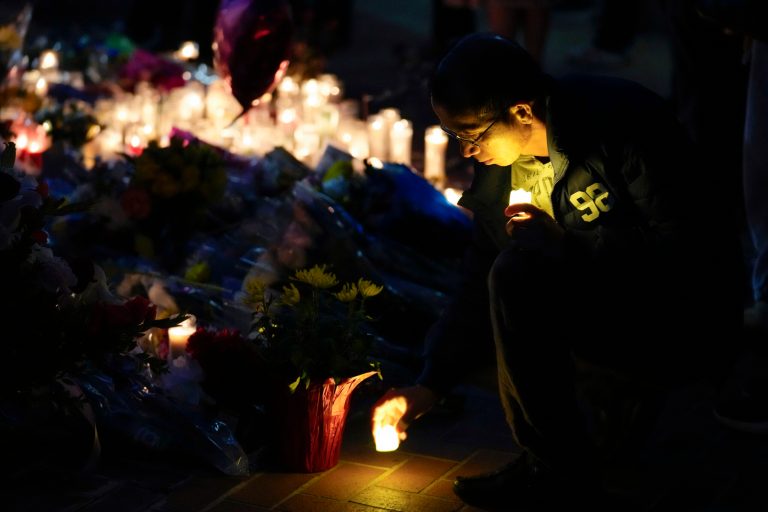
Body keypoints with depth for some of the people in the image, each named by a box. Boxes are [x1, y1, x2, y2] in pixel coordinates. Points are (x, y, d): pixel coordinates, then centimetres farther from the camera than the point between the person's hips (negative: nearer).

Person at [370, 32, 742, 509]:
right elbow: (481, 285, 7)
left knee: (521, 270, -27)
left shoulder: (622, 122, -19)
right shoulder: (497, 169, 2)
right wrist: (430, 387, 1)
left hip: (685, 330, -8)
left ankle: (562, 465, -13)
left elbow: (689, 249, -23)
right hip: (596, 317, 8)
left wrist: (566, 245, -22)